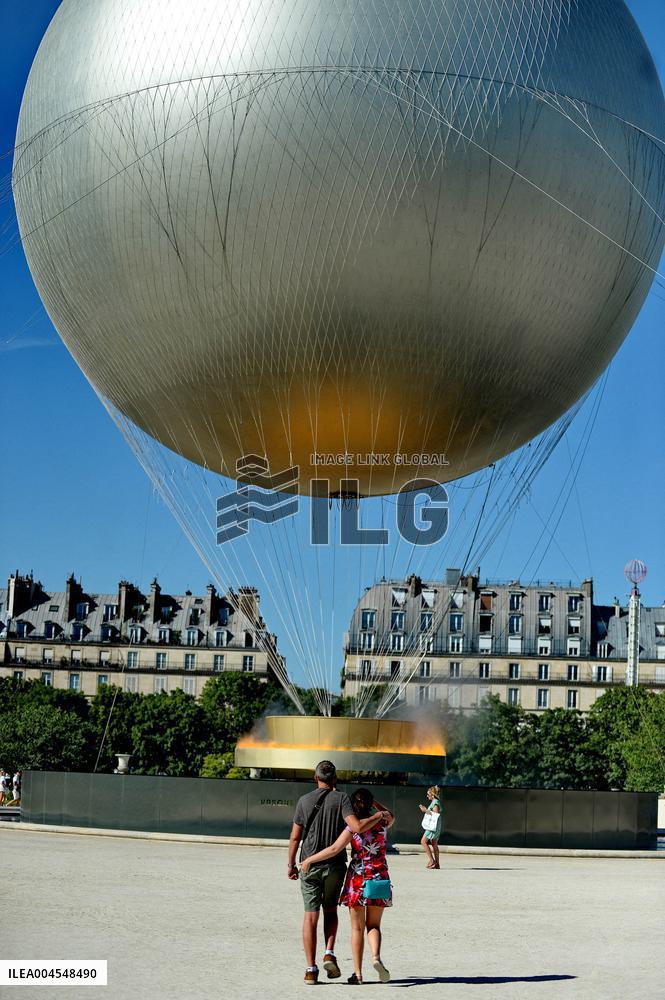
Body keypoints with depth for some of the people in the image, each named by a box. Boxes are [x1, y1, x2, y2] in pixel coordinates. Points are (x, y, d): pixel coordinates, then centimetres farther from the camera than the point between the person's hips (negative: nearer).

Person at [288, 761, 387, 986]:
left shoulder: (304, 801, -1)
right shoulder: (341, 798, -7)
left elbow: (295, 837, 1)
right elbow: (358, 827, -20)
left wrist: (291, 864, 12)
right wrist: (379, 816, -5)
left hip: (309, 864, 0)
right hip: (334, 865, 0)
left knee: (310, 916, 5)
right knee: (330, 910, 19)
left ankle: (311, 969, 1)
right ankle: (329, 953, -1)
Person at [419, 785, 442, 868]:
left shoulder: (435, 802, -13)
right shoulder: (435, 802, 16)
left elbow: (435, 814, -21)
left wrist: (426, 810, -18)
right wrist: (425, 810, 18)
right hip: (435, 826, 10)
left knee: (423, 841, -8)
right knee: (434, 844, 9)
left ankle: (431, 860, -10)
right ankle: (436, 864, 8)